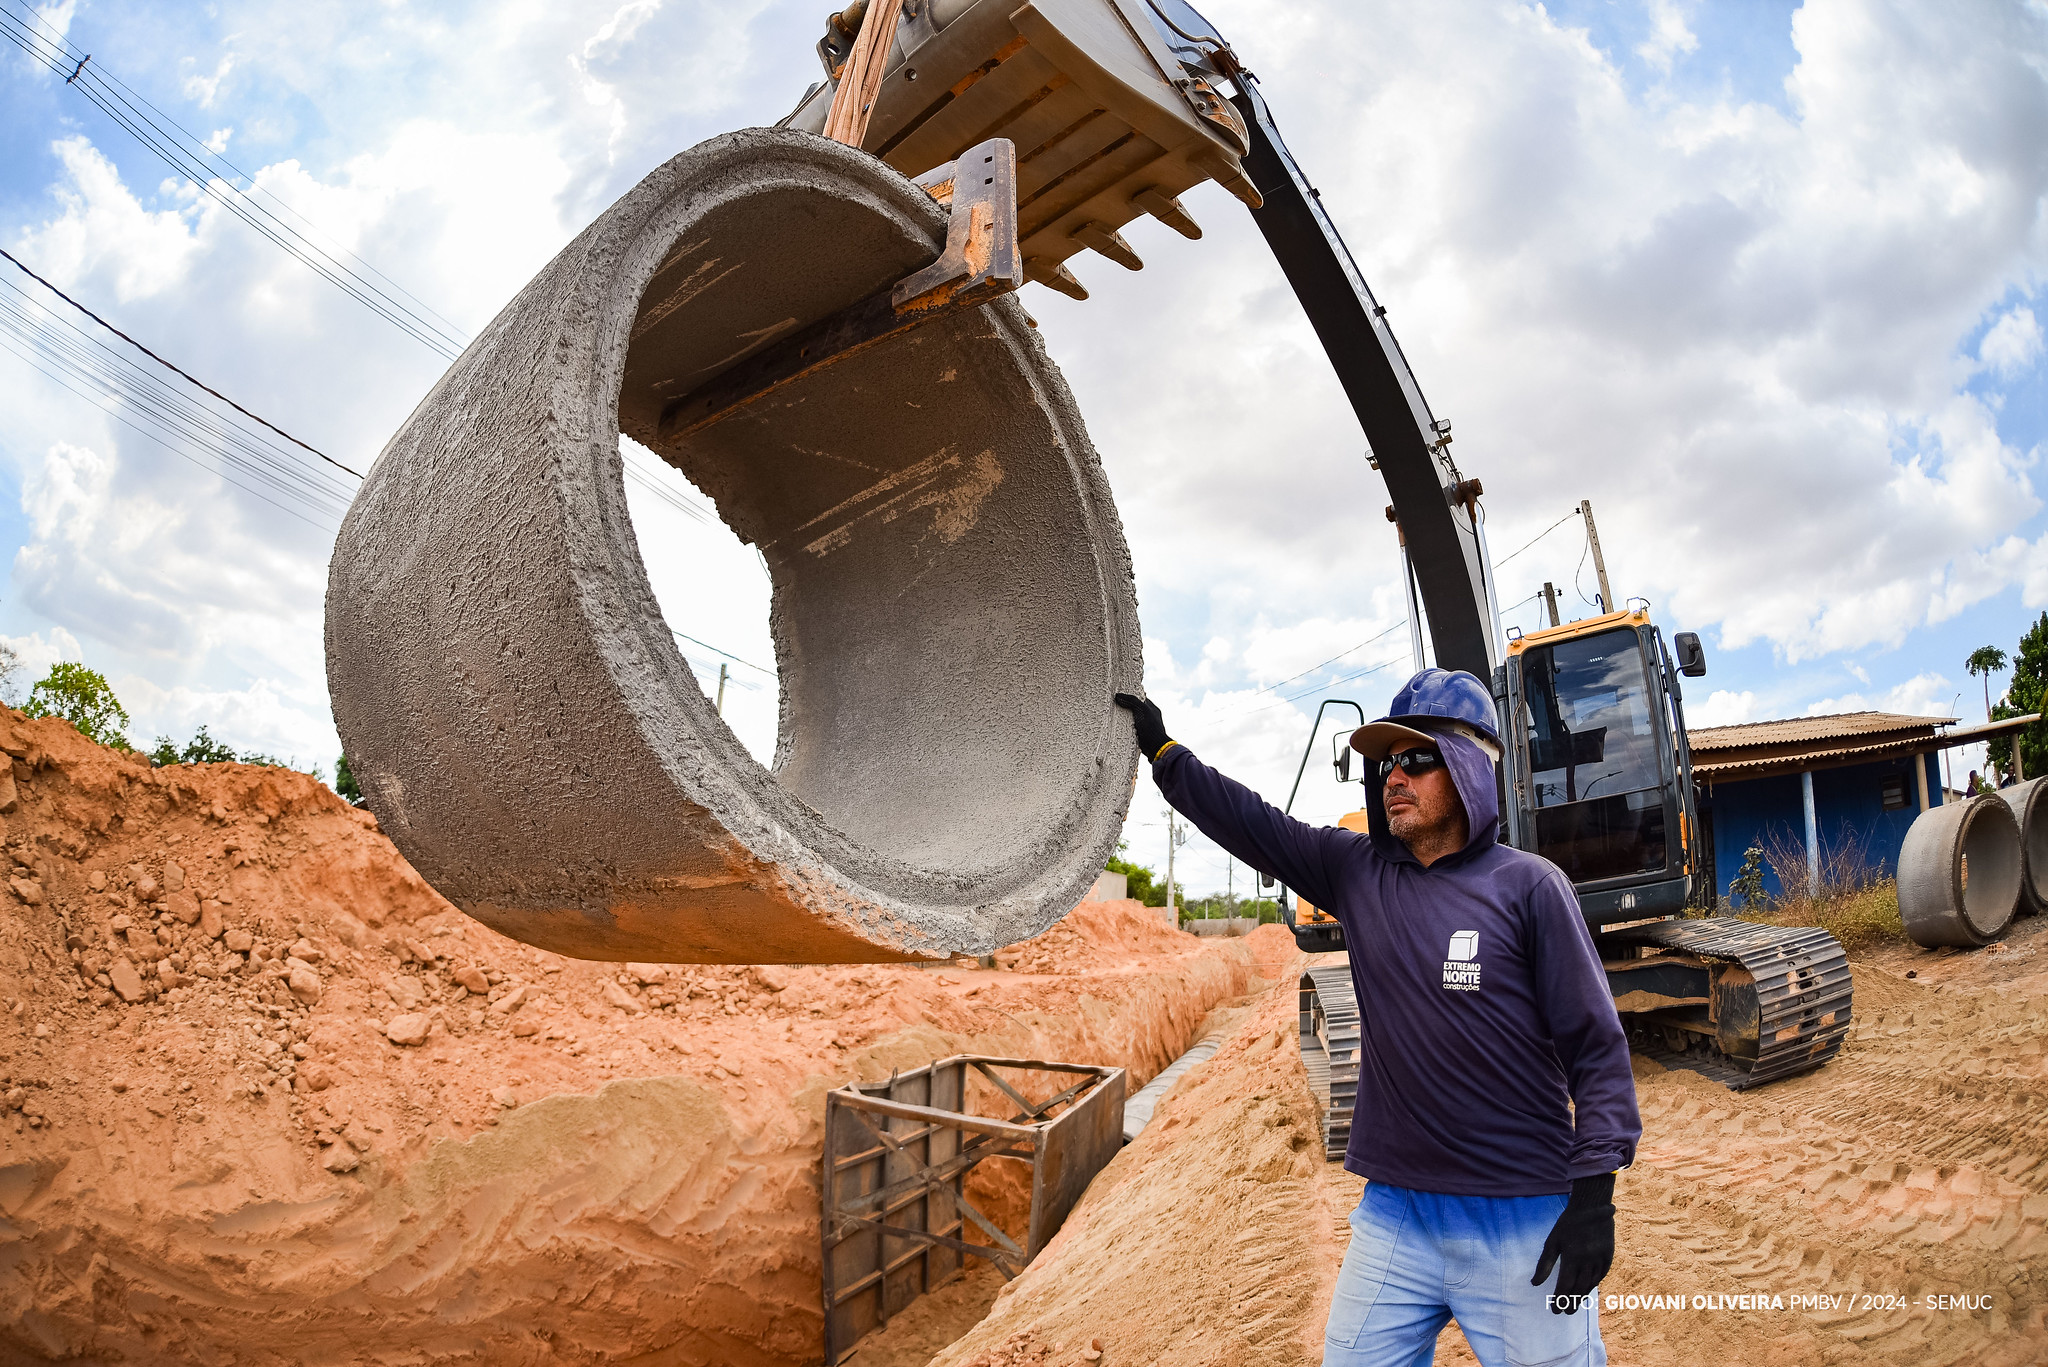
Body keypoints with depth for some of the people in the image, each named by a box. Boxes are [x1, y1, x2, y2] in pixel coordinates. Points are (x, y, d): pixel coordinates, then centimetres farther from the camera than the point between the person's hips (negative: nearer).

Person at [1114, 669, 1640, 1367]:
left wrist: (1595, 1193, -10)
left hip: (1525, 1230, -3)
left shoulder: (1526, 886, -7)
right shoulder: (1357, 871, 4)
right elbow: (1251, 823, 9)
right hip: (1394, 1216, 4)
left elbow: (1596, 1045, -6)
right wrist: (1164, 753, 6)